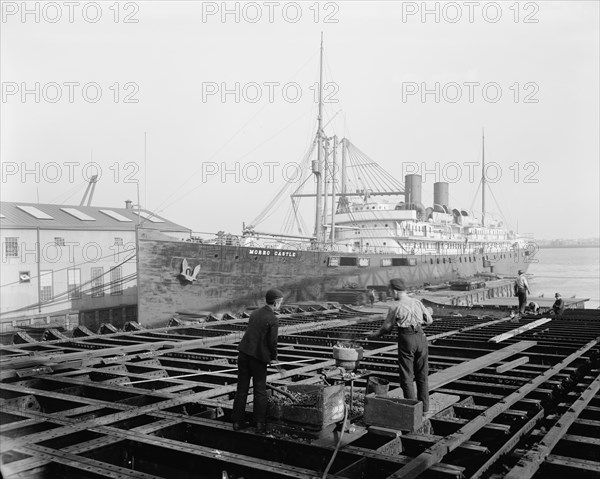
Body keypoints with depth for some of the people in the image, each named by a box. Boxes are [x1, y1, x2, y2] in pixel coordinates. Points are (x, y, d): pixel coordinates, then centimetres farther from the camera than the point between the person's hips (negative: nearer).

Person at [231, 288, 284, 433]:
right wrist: (274, 358, 7)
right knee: (260, 391, 8)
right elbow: (272, 342, -13)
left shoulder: (254, 313, 9)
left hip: (244, 354, 5)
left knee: (242, 389, 12)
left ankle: (237, 422, 17)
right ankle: (260, 424, 11)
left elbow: (251, 334, 11)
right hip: (259, 357, -5)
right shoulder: (273, 320, -12)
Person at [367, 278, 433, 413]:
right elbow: (429, 320, 10)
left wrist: (374, 334, 19)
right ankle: (424, 406, 20)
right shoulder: (417, 302, 3)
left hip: (406, 338, -4)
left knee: (407, 376, 5)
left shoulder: (395, 307, -8)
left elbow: (386, 327, 2)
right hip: (421, 336, 4)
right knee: (422, 375, 14)